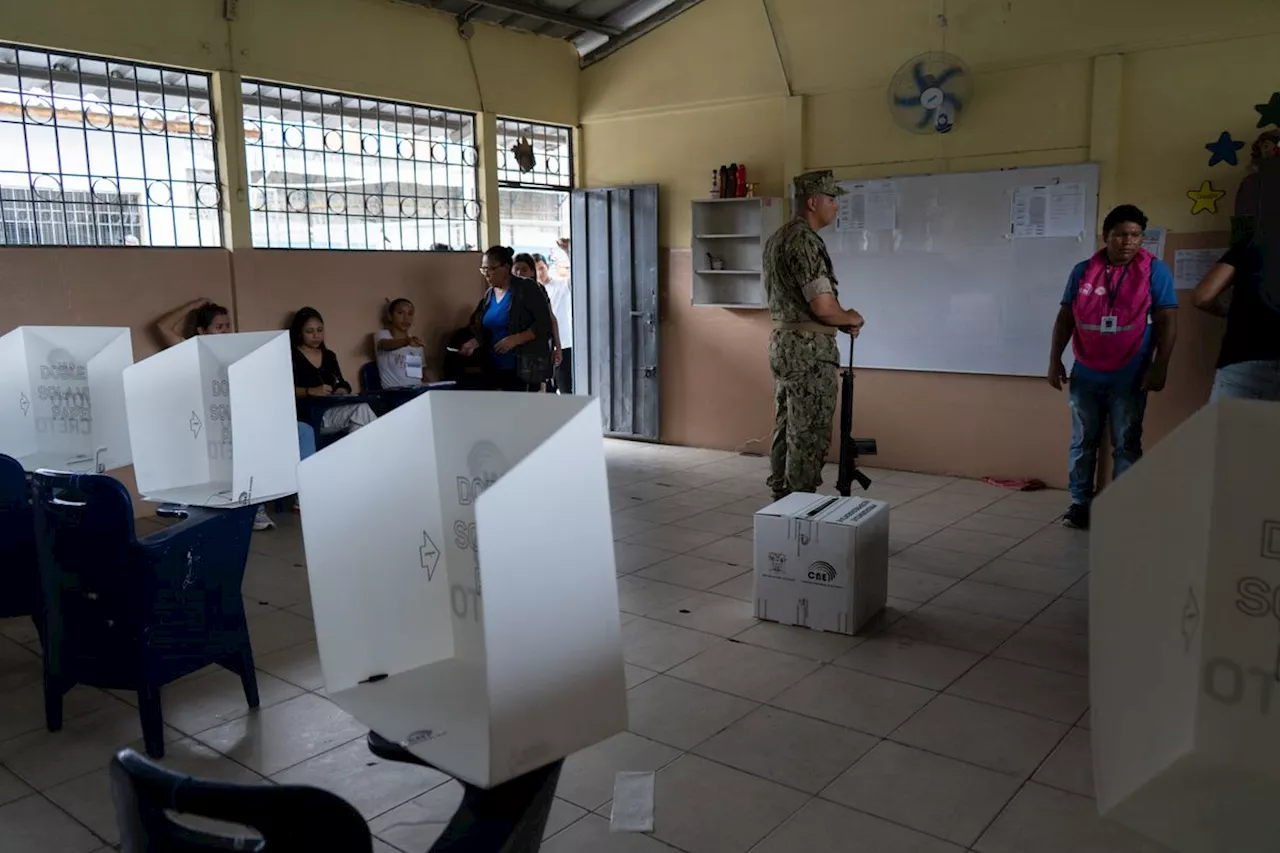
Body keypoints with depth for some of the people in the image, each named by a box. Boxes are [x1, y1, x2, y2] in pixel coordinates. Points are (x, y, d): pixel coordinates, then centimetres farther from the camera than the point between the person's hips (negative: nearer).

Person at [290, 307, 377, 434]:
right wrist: (311, 391, -25)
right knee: (360, 409, -30)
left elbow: (342, 385, 18)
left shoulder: (329, 355, 23)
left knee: (360, 409, -31)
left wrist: (341, 391, -6)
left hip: (333, 410, 5)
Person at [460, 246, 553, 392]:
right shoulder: (489, 294, 13)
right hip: (496, 370, 7)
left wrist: (516, 339, -22)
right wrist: (475, 342, 1)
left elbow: (544, 324, -12)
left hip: (525, 367, -7)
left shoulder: (526, 288, -7)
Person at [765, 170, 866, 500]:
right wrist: (851, 318, -3)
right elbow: (823, 306, -24)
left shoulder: (778, 238, 14)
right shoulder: (805, 241, -18)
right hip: (808, 349, -10)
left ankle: (782, 501, 23)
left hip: (783, 342, 10)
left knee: (786, 430, 15)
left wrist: (840, 320, 13)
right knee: (809, 435, -3)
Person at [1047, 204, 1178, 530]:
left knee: (1126, 446, 5)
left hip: (1129, 378, -2)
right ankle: (1080, 503, 18)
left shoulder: (1154, 270, -3)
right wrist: (1054, 359, 3)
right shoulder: (1082, 271, 4)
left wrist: (1159, 367, -11)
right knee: (1082, 442, 8)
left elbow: (1166, 322, -5)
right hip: (1085, 376, 2)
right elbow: (1065, 318, 8)